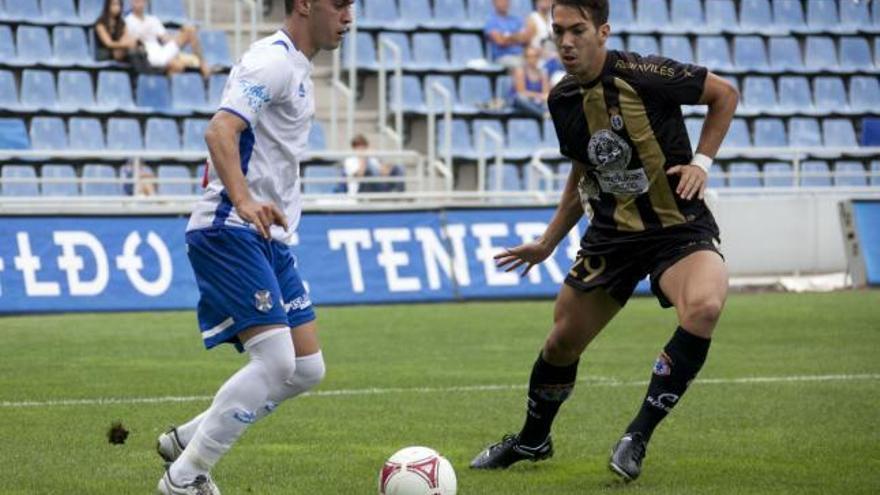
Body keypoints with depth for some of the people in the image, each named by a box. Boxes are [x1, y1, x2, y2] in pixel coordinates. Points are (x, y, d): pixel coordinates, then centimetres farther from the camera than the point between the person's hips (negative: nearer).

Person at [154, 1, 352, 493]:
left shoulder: (297, 66, 18)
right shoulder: (273, 61, -13)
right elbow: (220, 130, -28)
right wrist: (244, 201, -42)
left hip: (270, 237, 10)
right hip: (230, 232, -10)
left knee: (307, 368, 5)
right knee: (275, 360, -19)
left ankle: (185, 440, 15)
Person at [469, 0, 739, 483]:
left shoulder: (641, 74, -18)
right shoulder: (562, 100, 2)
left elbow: (725, 94, -4)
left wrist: (701, 161, -13)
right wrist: (547, 243, 21)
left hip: (679, 228, -5)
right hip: (611, 235, 5)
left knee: (703, 308, -34)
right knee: (562, 341, 8)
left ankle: (637, 438, -21)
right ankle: (531, 440, 38)